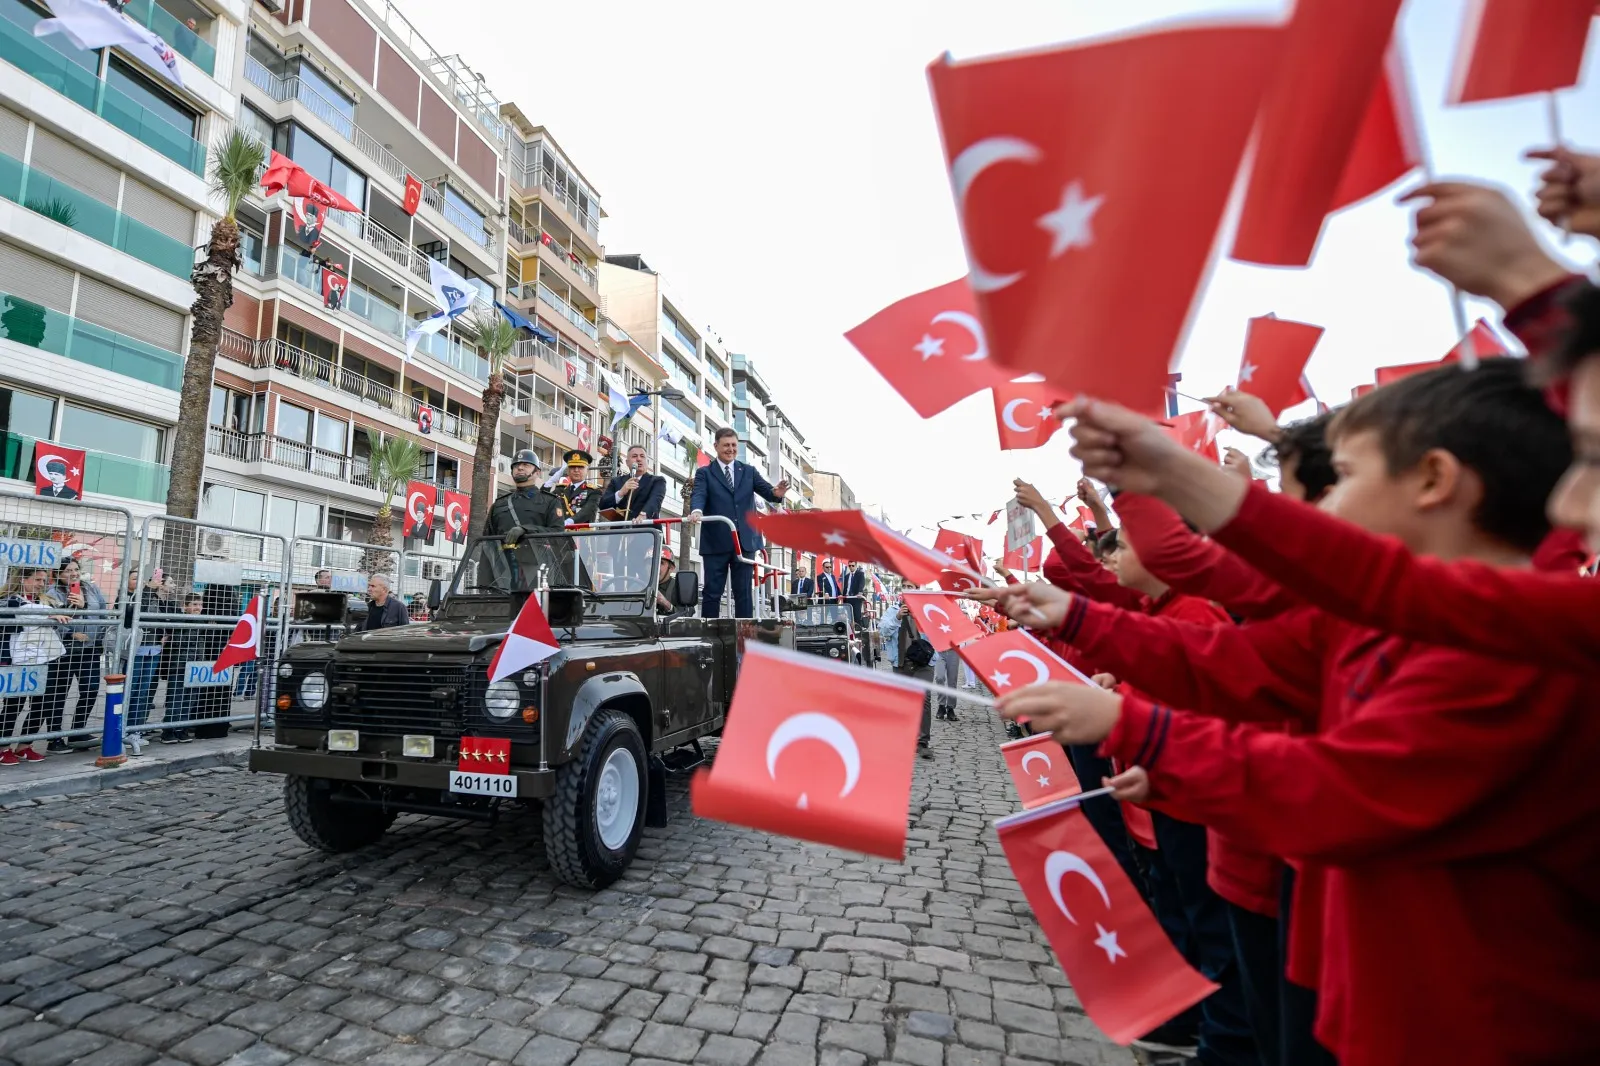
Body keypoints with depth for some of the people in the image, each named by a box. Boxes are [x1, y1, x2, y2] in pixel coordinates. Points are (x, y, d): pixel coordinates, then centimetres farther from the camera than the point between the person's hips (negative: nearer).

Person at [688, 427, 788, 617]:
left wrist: (776, 493, -24)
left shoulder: (749, 471, 14)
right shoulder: (705, 473, 6)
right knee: (712, 592, 2)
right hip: (716, 542, -2)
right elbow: (699, 495, -10)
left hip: (745, 541, 2)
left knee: (744, 592, 5)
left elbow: (766, 491, 1)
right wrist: (696, 510, -34)